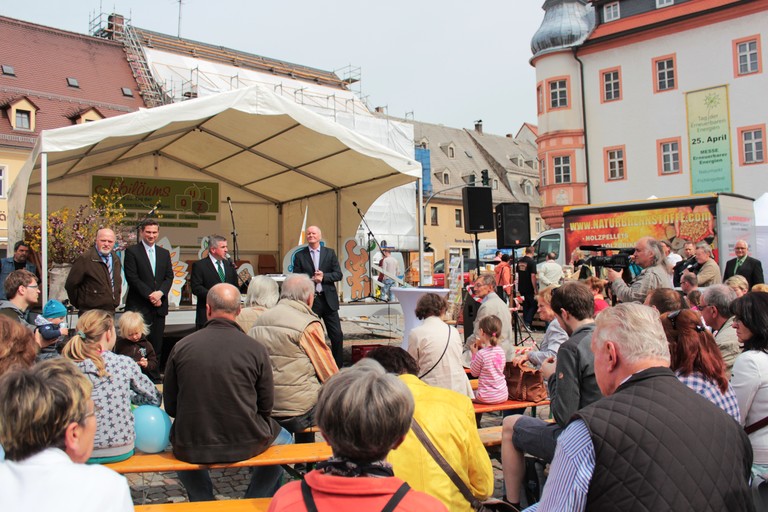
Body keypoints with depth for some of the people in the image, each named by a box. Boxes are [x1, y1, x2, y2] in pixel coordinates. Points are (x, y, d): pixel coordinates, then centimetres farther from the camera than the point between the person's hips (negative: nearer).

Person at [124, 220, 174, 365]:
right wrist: (150, 295, -13)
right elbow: (132, 278, -7)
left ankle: (155, 374, 12)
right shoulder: (132, 251, 1)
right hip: (139, 306, -4)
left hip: (159, 305, 5)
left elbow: (169, 277, 9)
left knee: (157, 345, 6)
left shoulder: (164, 253, 16)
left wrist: (160, 293, -9)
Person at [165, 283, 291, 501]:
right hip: (245, 444, -1)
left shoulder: (180, 347, -8)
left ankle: (203, 502, 36)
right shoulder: (256, 350, -11)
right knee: (283, 439, 29)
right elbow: (266, 407, -4)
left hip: (191, 448, 2)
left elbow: (170, 407, 0)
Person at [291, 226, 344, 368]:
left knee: (337, 335, 1)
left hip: (328, 299, 1)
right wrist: (311, 279, -16)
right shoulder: (300, 255, 5)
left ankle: (339, 366, 14)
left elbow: (338, 275, 1)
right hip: (309, 300, -1)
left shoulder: (330, 253, 7)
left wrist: (323, 277, -15)